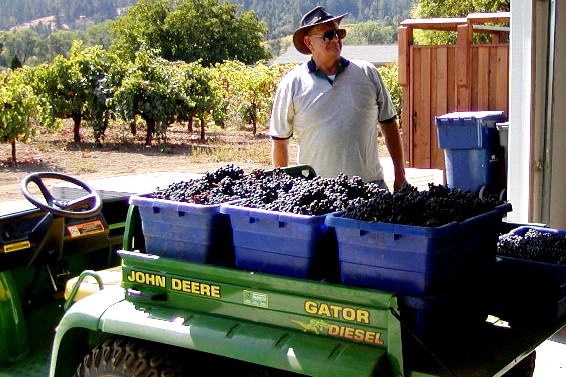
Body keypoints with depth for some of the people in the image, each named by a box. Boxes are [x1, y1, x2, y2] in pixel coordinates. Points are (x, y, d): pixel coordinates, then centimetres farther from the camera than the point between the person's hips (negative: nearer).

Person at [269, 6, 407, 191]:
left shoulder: (367, 73, 6)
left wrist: (400, 176, 9)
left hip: (371, 184, 2)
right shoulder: (292, 83, 1)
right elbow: (280, 140, 6)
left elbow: (389, 124, 12)